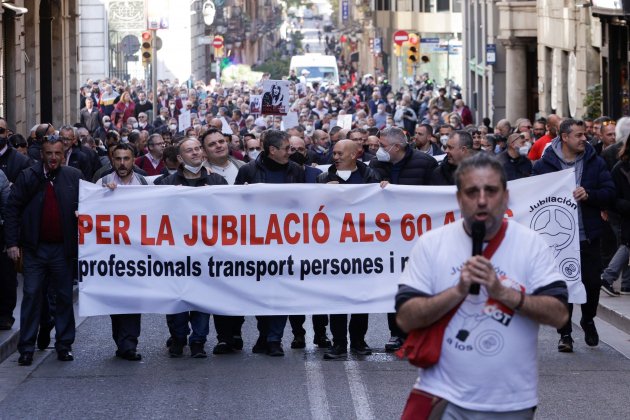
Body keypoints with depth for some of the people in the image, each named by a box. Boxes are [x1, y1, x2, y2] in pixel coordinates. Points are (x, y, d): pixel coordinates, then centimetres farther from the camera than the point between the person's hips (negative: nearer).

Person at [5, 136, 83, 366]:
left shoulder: (74, 176, 3)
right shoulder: (27, 177, 0)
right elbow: (12, 209, 0)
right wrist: (12, 243, -6)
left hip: (62, 249, 1)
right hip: (35, 248, -1)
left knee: (64, 297, 7)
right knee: (32, 295, 1)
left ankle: (64, 345, 16)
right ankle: (26, 348, 6)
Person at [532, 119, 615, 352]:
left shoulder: (595, 162, 3)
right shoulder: (545, 164, -1)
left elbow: (610, 193, 0)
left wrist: (588, 195, -16)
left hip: (588, 236, 1)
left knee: (592, 282, 3)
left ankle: (588, 321, 30)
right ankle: (565, 333, 13)